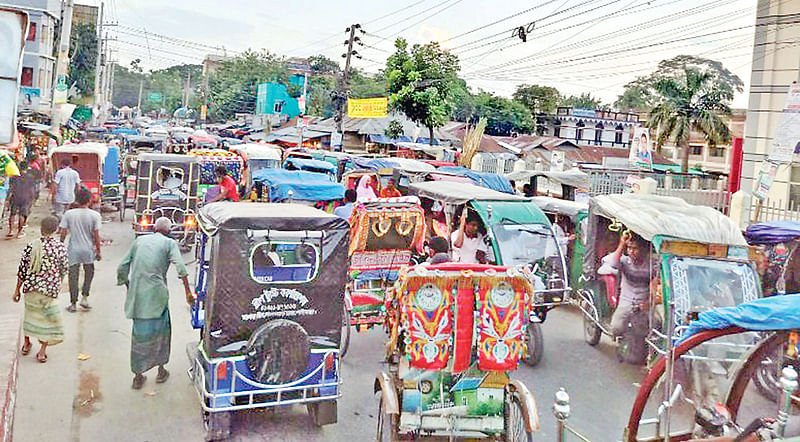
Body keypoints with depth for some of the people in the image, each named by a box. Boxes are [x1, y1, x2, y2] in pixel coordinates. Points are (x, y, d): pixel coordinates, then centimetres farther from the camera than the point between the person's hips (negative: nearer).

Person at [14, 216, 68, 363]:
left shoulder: (31, 246, -5)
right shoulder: (60, 247, -9)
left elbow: (22, 270, -1)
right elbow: (64, 269, -1)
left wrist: (18, 290, 10)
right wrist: (58, 283, 19)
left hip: (30, 287, 3)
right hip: (50, 289, -3)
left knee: (30, 313, 25)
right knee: (49, 318, 12)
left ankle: (26, 344, 40)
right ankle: (42, 351, 11)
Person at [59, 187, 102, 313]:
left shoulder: (68, 214, -5)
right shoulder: (95, 215, -10)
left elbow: (63, 233, -3)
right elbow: (96, 236, -9)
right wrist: (98, 251, 1)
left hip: (73, 250, 1)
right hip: (88, 250, -1)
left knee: (73, 276, 10)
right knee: (89, 273, 21)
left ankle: (73, 303, 15)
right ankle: (84, 298, 15)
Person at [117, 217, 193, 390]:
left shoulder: (139, 240, 15)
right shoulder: (169, 243, 4)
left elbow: (122, 268, 14)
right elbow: (180, 268, -11)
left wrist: (129, 288, 24)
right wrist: (188, 292, -10)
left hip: (137, 295, 3)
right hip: (157, 293, -3)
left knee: (139, 334, 11)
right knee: (161, 331, 15)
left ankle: (138, 376, 17)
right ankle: (161, 371, 24)